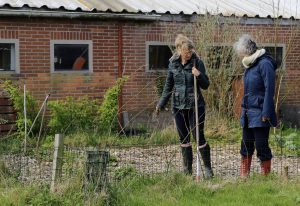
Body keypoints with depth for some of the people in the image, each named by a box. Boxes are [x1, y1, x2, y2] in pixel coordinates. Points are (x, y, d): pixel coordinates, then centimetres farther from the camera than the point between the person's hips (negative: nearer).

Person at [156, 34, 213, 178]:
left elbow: (205, 85, -4)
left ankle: (208, 168, 9)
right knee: (184, 139, 10)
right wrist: (161, 104, 12)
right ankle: (188, 170, 20)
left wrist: (199, 75, -23)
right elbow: (168, 85, 12)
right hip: (178, 106, 4)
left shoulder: (197, 63, -6)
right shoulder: (173, 64, 2)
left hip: (195, 106, -3)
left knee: (199, 136, -4)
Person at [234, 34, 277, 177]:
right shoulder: (249, 65, 13)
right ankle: (243, 176, 18)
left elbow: (269, 89, -17)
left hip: (260, 115, -8)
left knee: (261, 146, -2)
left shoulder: (264, 64, -13)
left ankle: (266, 176, 9)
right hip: (248, 113, 8)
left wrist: (266, 113, -19)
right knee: (246, 145, 11)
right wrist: (243, 110, 15)